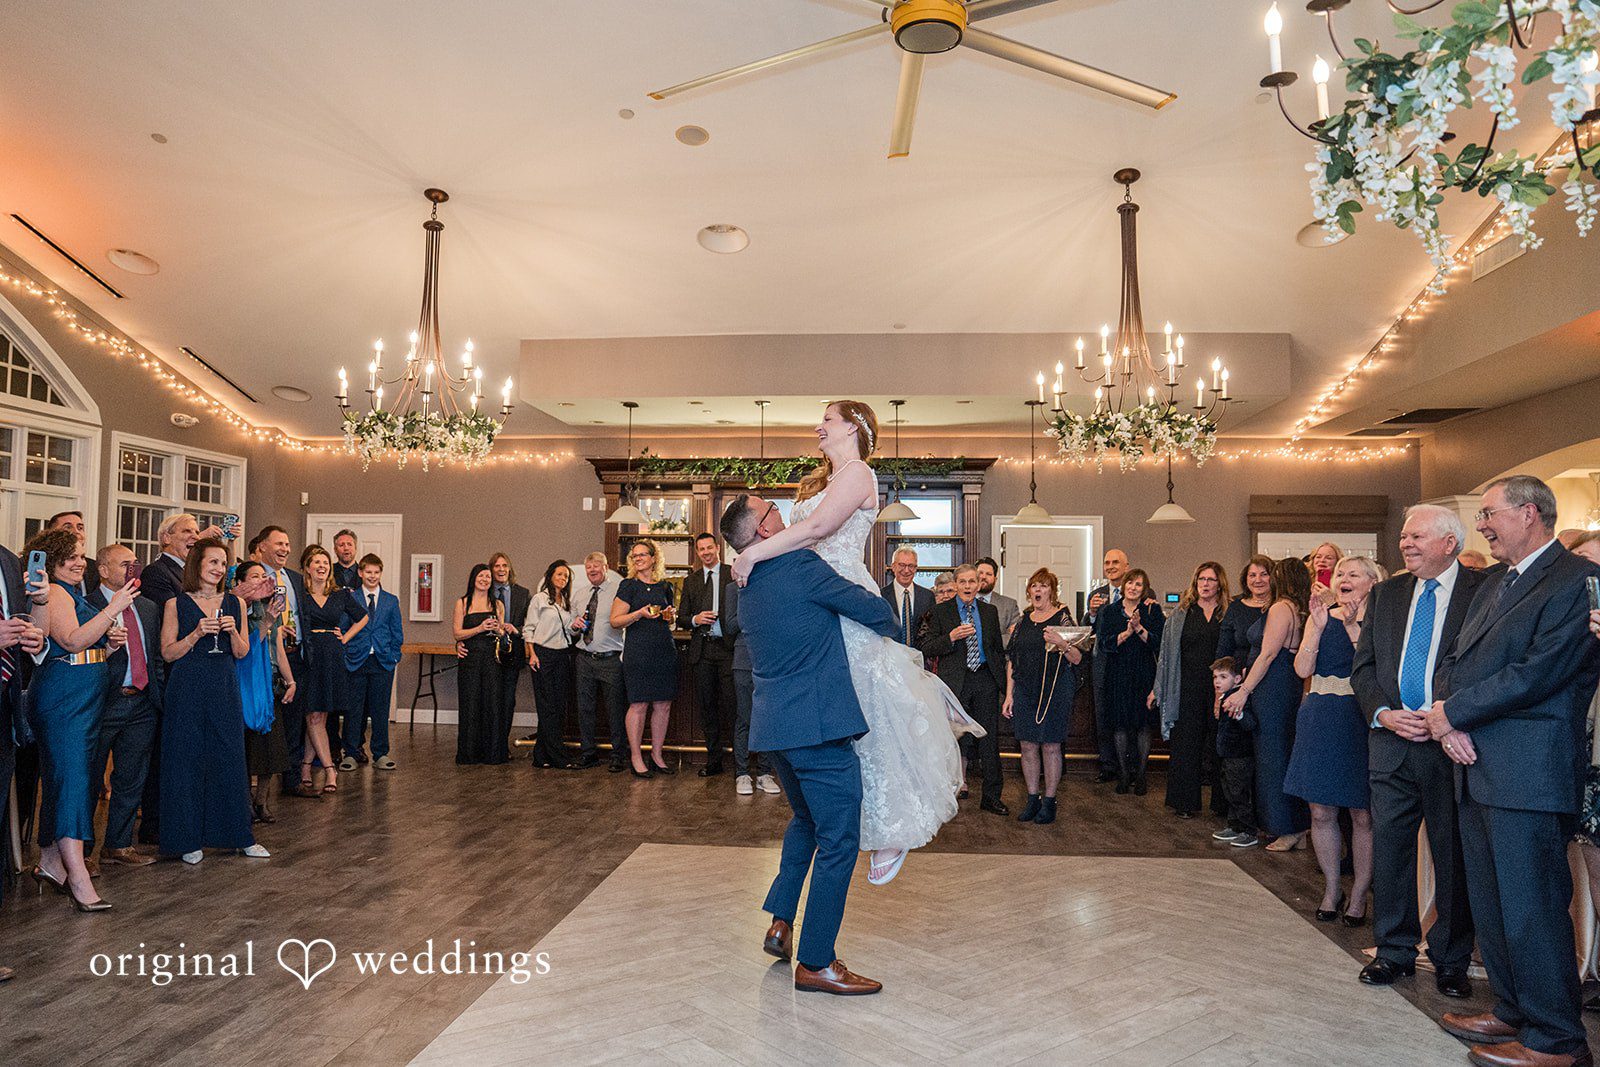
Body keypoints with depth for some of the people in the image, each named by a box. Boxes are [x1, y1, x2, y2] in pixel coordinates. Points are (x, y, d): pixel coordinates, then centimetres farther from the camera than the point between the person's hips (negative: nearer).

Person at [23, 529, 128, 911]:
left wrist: (108, 642, 8)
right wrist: (113, 608, -23)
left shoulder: (72, 594, 21)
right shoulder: (53, 593, -8)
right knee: (72, 777, -13)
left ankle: (51, 863, 21)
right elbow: (72, 640, -21)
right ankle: (78, 876, -15)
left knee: (62, 778, 13)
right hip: (63, 699, -10)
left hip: (85, 700, 10)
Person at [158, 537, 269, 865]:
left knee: (230, 760, 6)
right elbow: (168, 653, -3)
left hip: (225, 691, 3)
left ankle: (239, 836, 16)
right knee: (187, 761, 2)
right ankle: (189, 839, 14)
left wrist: (233, 631, -10)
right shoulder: (176, 604, 0)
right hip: (187, 692, -2)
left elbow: (242, 653, 8)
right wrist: (197, 633, -16)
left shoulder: (235, 604, 8)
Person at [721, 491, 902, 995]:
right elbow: (873, 609, -9)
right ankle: (815, 963, 8)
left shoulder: (747, 588, 12)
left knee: (807, 818, 29)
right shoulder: (800, 566, -14)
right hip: (818, 726, -9)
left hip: (773, 726, 9)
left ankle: (780, 924, 29)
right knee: (838, 841, 1)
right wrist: (891, 631, 10)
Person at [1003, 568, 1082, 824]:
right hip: (1025, 690, 4)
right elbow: (1011, 659, 12)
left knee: (1050, 746, 1)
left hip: (1055, 690, -4)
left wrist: (1062, 644, -27)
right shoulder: (1023, 620, 11)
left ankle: (1049, 801, 12)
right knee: (1027, 746, 6)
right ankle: (1032, 799, 18)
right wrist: (1009, 695, 7)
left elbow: (1077, 659, -7)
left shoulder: (1062, 618, -1)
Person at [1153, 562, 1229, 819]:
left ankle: (1221, 802, 16)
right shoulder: (1182, 613, 10)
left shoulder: (1229, 614, 4)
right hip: (1187, 689, 2)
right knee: (1185, 743, 3)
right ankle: (1185, 802, 12)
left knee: (1219, 744, 4)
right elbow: (1168, 651, 10)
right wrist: (1159, 688, 7)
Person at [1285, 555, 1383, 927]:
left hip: (1360, 722, -3)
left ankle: (1359, 896, 17)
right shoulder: (1320, 617, 9)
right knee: (1321, 812, 8)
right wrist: (1318, 626, -9)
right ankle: (1331, 890, 23)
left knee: (1362, 815, 2)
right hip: (1320, 722, 3)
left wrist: (1353, 627, -19)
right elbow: (1303, 669, -1)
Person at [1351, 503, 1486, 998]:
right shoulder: (1387, 593, 11)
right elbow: (1363, 665, 11)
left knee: (1453, 853, 7)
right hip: (1391, 737, 4)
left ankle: (1451, 959, 23)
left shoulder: (1485, 591, -3)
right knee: (1389, 846, 9)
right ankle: (1395, 951, 23)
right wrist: (1383, 713, -5)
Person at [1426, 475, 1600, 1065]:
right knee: (1491, 906, 16)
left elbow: (1537, 673, -19)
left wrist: (1452, 714, -11)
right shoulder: (1494, 586, 19)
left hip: (1528, 773, -9)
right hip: (1477, 769, 9)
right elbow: (1457, 661, 15)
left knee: (1531, 910, -1)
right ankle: (1513, 1012, 30)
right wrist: (1448, 722, -3)